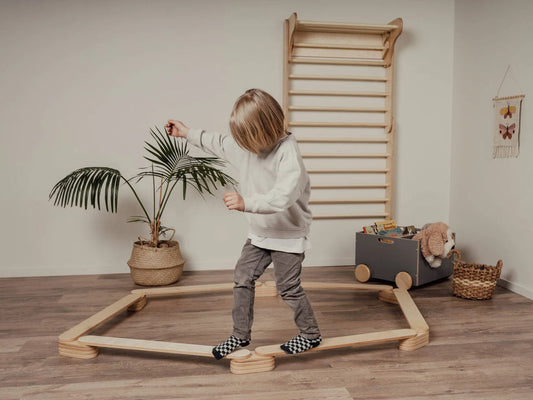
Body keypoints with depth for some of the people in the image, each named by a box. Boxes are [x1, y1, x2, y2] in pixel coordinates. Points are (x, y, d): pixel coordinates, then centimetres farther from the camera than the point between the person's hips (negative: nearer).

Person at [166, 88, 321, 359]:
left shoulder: (288, 152, -27)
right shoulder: (245, 146, -2)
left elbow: (283, 197, -38)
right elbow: (220, 145, 18)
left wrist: (246, 203, -46)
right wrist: (188, 133, 23)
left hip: (288, 234, -7)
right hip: (260, 232, 8)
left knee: (288, 287, 2)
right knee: (243, 278, 9)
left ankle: (311, 335, 25)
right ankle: (241, 335, 25)